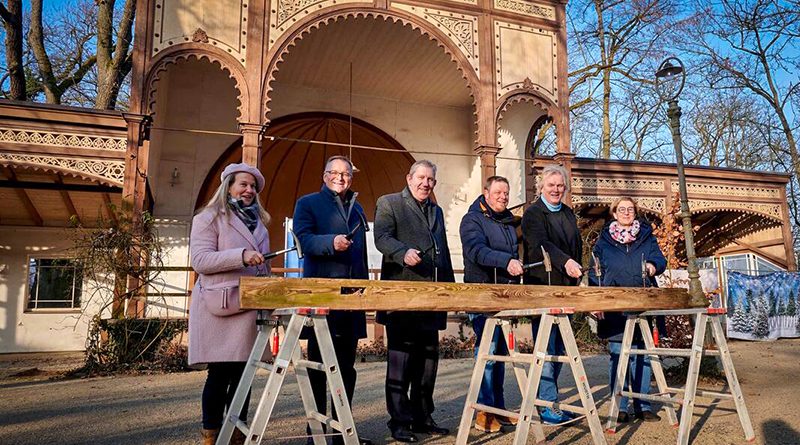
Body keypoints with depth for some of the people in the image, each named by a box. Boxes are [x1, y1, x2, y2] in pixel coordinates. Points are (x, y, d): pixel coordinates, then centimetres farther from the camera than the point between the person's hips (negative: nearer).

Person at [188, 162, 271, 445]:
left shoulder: (258, 221, 20)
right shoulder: (208, 219, 0)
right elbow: (200, 260, -12)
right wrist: (241, 256, -22)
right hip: (220, 308, -6)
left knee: (244, 372, 7)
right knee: (220, 373, -2)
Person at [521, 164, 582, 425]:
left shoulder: (568, 214, 17)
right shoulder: (533, 213, -5)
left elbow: (577, 247, 21)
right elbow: (541, 244, -22)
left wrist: (576, 270, 9)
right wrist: (565, 262, -37)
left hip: (566, 288, 7)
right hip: (542, 288, -7)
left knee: (560, 349, 12)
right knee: (546, 350, -7)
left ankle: (547, 399, 23)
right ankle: (548, 407, -3)